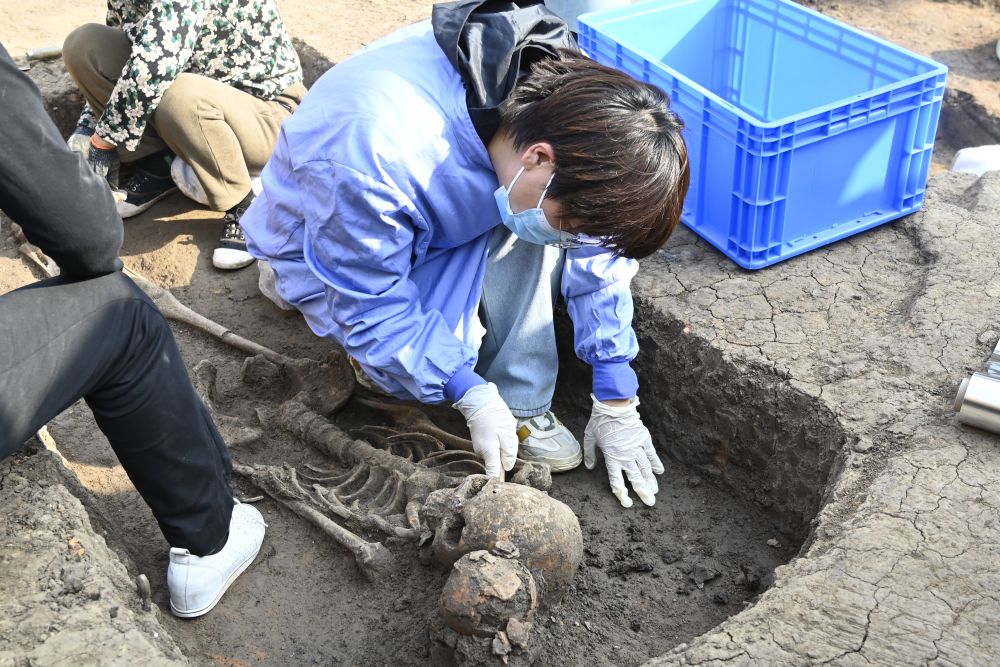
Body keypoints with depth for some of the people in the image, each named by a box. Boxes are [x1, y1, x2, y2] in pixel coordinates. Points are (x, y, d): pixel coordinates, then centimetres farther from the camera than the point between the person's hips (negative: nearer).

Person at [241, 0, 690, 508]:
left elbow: (597, 251, -14)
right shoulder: (377, 160, -44)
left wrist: (616, 403, -10)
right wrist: (471, 395, -25)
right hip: (344, 257, -4)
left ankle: (522, 405, -12)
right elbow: (369, 303, -27)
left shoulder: (561, 91, -26)